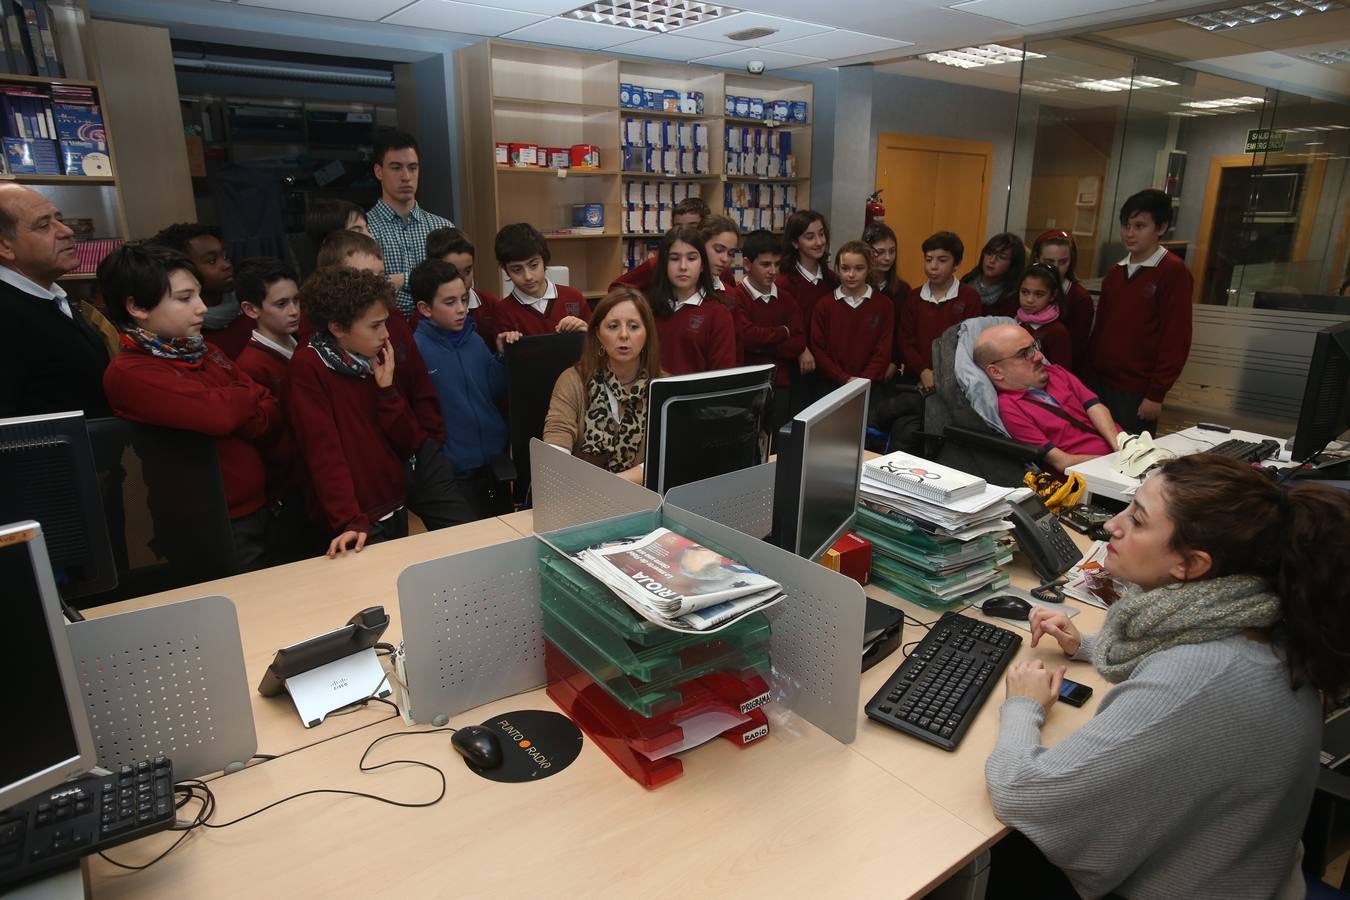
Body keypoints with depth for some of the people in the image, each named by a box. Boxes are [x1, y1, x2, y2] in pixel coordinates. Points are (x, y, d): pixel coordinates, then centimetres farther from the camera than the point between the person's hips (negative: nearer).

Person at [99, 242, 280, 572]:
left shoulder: (203, 352, 9)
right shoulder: (128, 373, -13)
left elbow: (273, 417, 2)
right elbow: (219, 414, -27)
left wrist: (230, 412, -17)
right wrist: (247, 395, -6)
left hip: (262, 507, 7)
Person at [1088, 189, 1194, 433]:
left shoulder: (1174, 272, -8)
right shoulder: (1116, 271, 11)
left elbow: (1176, 340, -11)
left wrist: (1156, 394, -14)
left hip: (1137, 391, -6)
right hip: (1099, 382, 6)